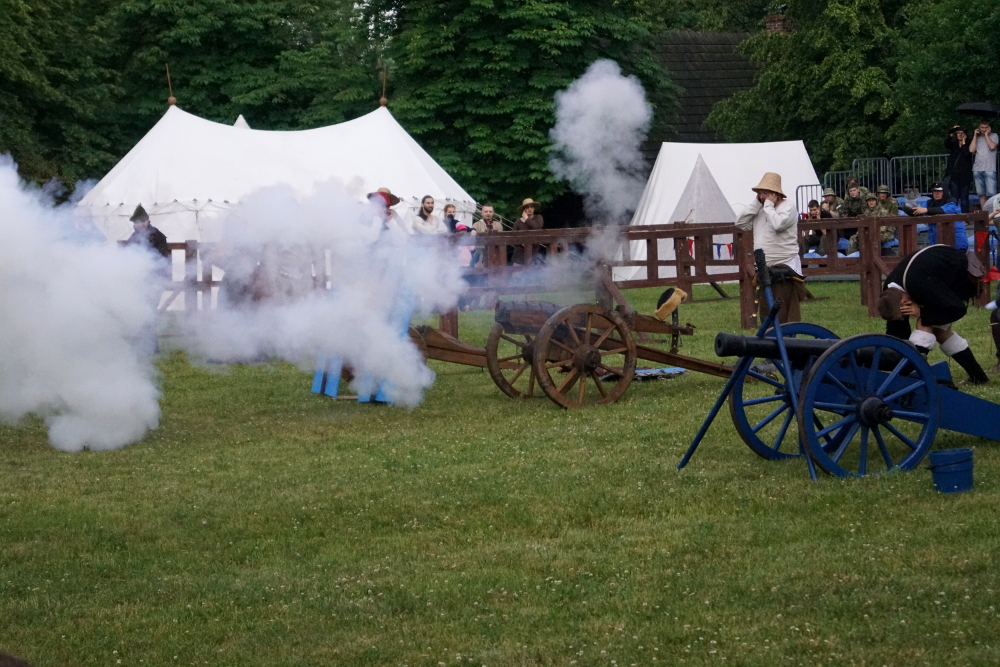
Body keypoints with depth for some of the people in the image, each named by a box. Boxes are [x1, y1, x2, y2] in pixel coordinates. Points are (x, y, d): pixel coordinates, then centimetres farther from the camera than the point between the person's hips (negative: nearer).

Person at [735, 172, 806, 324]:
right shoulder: (760, 209, 14)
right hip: (764, 268, 8)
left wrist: (769, 205, -14)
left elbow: (778, 224, -26)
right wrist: (756, 204, 1)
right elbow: (741, 223, 6)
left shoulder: (787, 207, -7)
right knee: (765, 312, 10)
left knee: (784, 314, -11)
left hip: (784, 268, -8)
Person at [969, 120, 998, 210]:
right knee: (981, 194, 4)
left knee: (991, 194, -13)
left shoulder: (994, 136, 9)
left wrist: (986, 134, 0)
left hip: (989, 169, -4)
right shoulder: (977, 138, 18)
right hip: (977, 169, 4)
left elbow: (992, 146, -9)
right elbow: (971, 149, 4)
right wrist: (975, 136, 7)